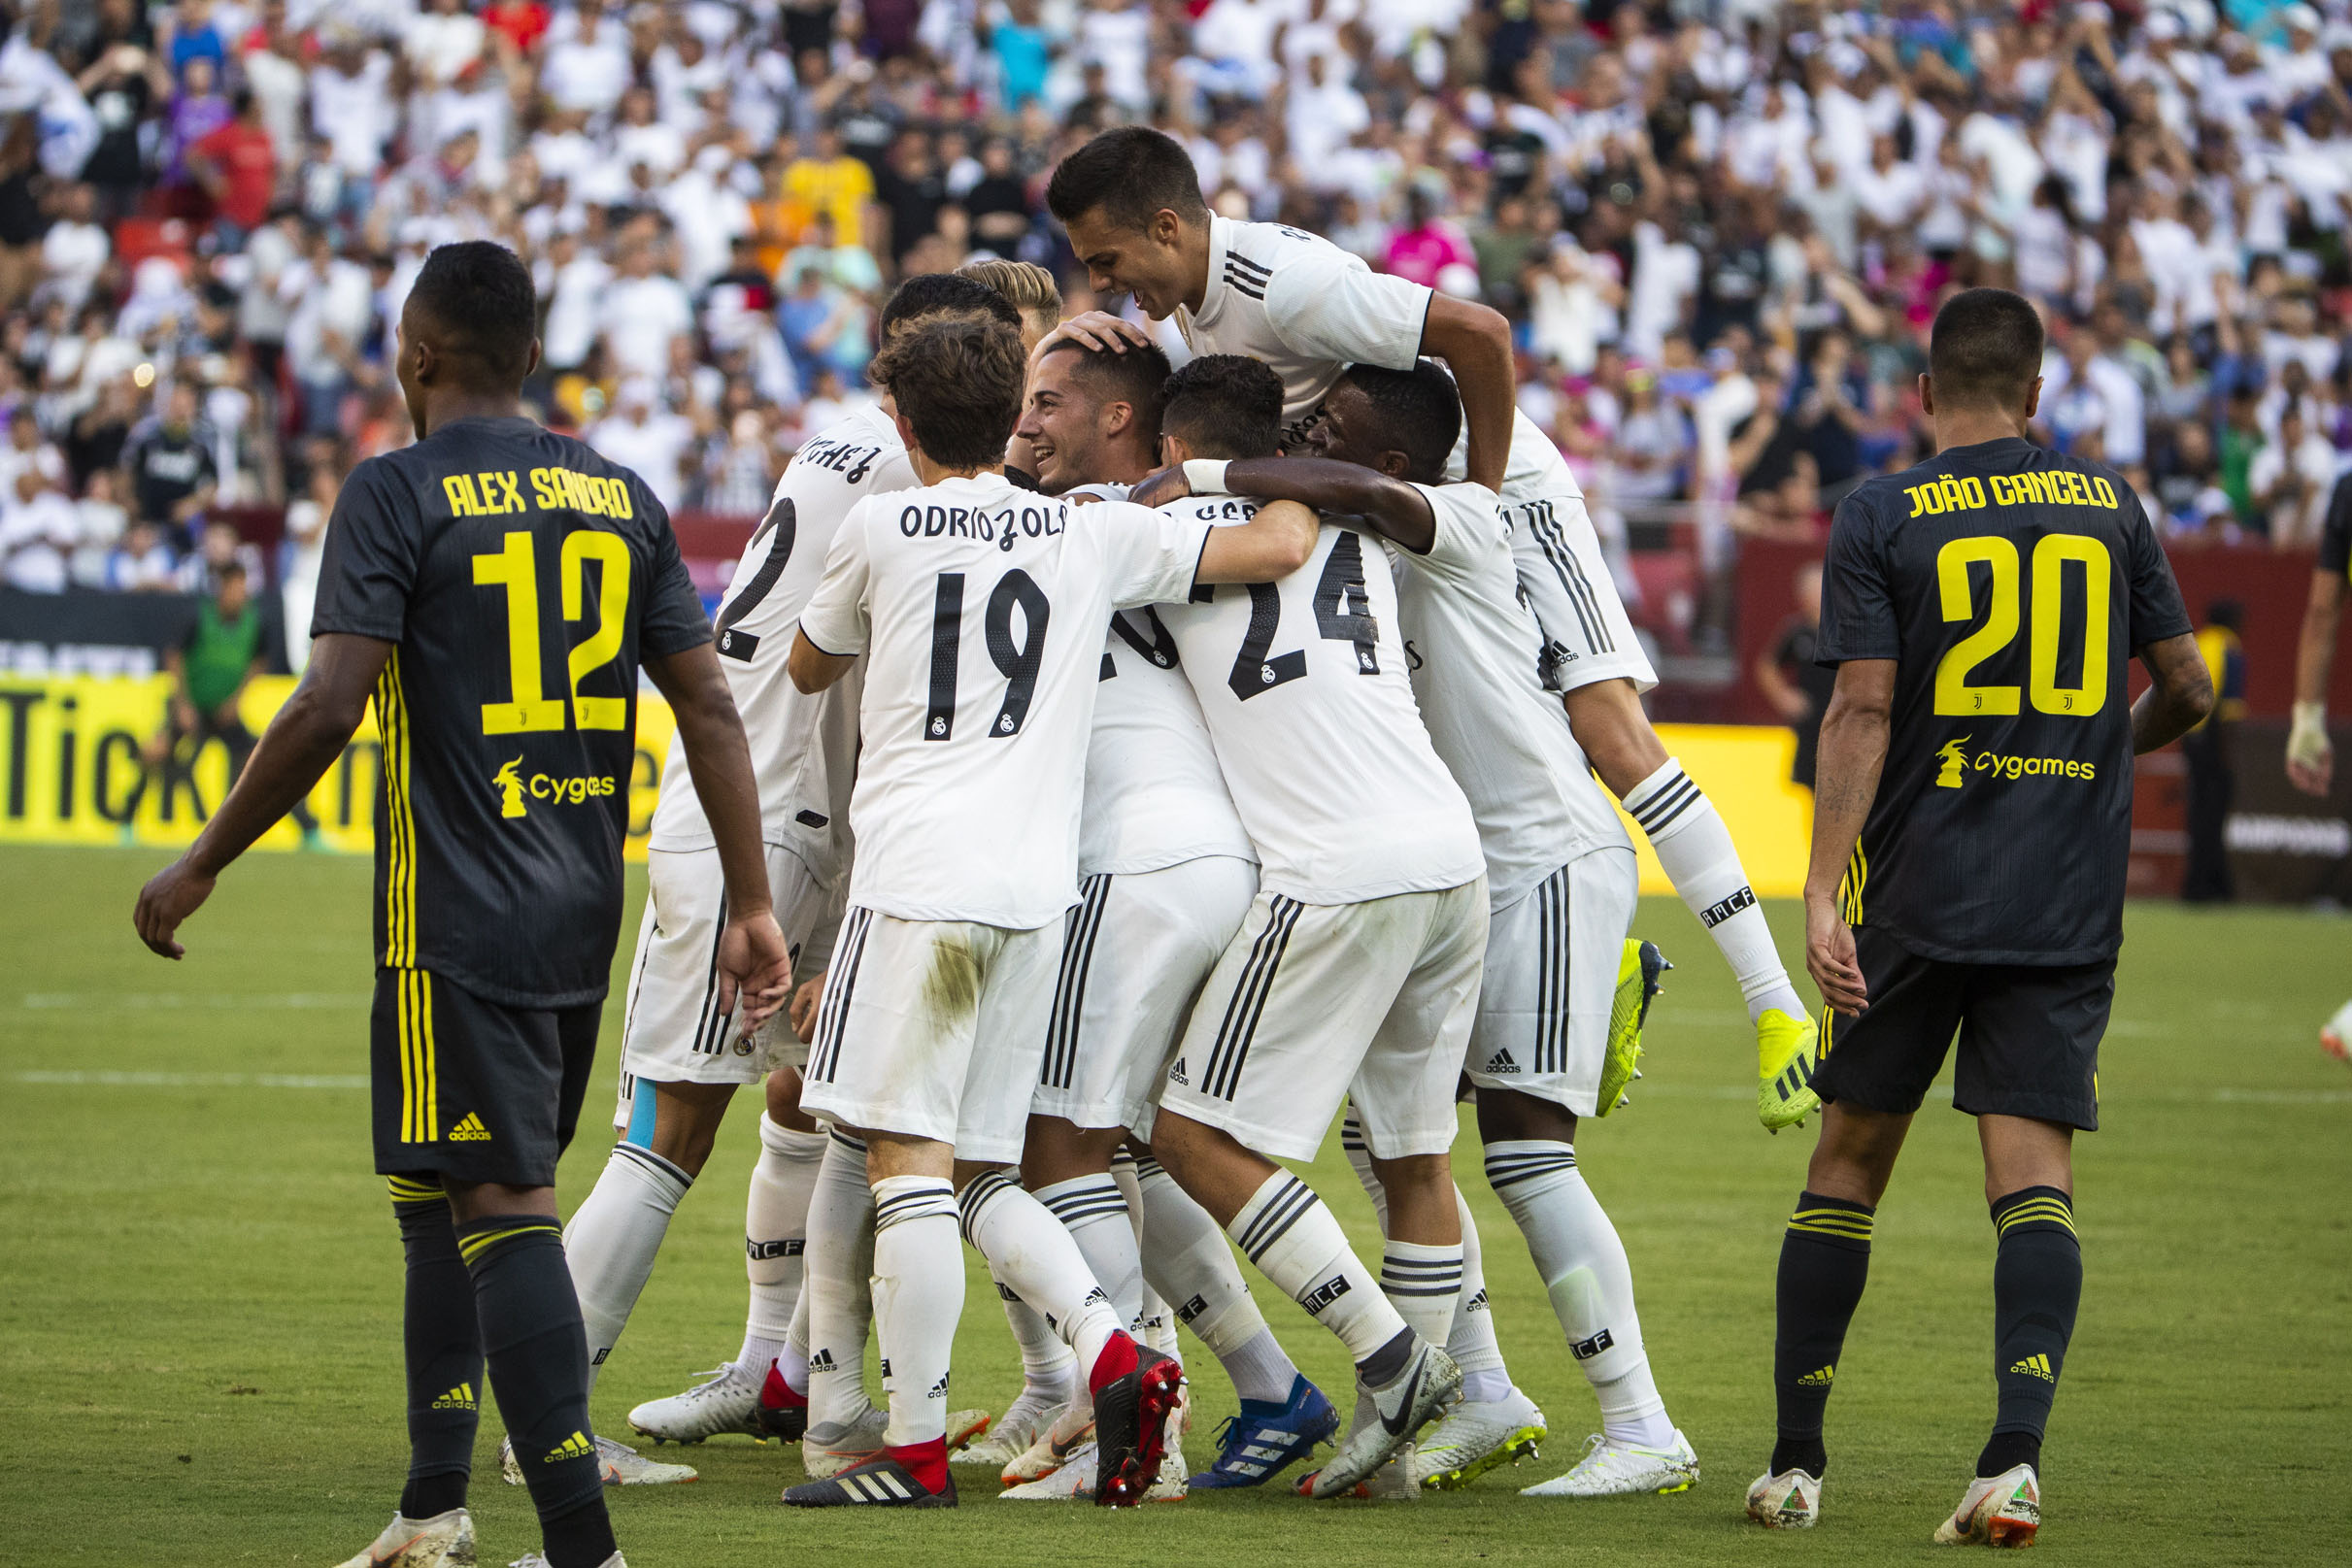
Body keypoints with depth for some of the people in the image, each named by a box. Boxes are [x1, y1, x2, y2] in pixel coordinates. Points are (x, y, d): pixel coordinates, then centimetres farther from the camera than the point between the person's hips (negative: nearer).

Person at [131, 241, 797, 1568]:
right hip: (583, 913, 6)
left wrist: (201, 868, -6)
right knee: (443, 1198, 18)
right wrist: (754, 906, 10)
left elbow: (329, 709, -15)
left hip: (456, 916, -6)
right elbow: (711, 712, 7)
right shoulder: (620, 495, 10)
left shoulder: (398, 495, -7)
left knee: (502, 1206, -9)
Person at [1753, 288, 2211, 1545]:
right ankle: (2016, 1454, -22)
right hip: (2068, 900, 1)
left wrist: (1822, 893, -14)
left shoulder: (1881, 518, -2)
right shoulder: (2109, 506, 7)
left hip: (1916, 888, -1)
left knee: (1849, 1158, 11)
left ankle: (1795, 1461, 15)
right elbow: (2187, 692, 12)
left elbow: (1862, 712, -10)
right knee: (2032, 1173, -3)